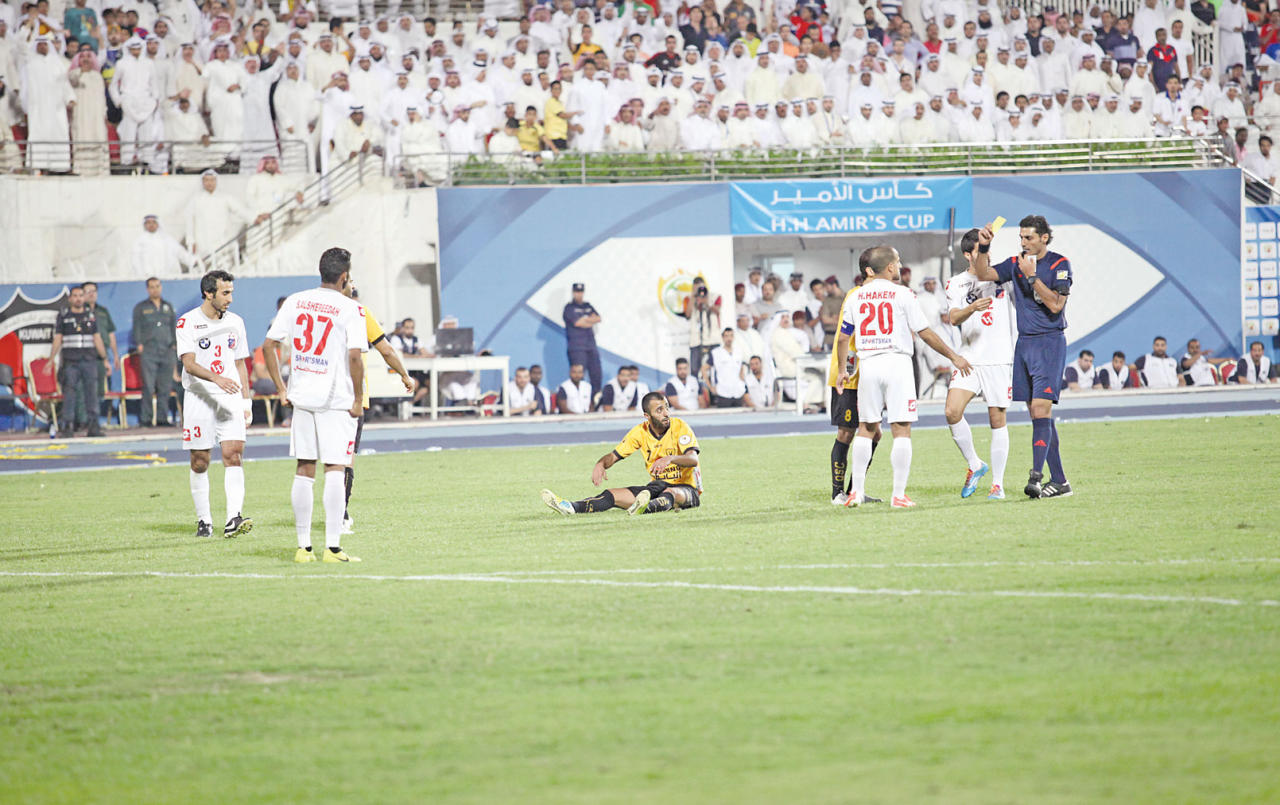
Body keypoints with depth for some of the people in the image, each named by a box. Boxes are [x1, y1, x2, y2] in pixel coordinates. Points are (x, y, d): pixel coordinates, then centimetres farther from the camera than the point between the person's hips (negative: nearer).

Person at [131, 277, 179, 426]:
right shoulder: (140, 308, 8)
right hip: (148, 351, -4)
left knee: (165, 387, 2)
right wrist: (139, 345, -8)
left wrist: (174, 344, 10)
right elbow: (136, 328, 4)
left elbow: (174, 327, 20)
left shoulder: (168, 307, 18)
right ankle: (146, 418, -8)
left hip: (167, 352, 4)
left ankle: (162, 418, 7)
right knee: (148, 386, -10)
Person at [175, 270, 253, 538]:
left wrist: (246, 401, 13)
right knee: (199, 463, 2)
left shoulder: (235, 322, 11)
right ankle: (203, 521, 15)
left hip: (230, 399, 3)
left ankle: (233, 519, -21)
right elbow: (189, 364, -16)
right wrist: (216, 378, -32)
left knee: (234, 454, -13)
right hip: (199, 398, -3)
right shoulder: (187, 322, -4)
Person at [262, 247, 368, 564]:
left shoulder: (295, 302, 5)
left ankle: (303, 546, 12)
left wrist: (281, 388, 11)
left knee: (304, 472, 9)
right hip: (337, 400, -5)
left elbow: (268, 345, 5)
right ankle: (333, 546, -7)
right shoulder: (350, 309, -9)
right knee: (335, 471, -3)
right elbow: (355, 356, -18)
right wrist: (357, 400, -8)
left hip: (302, 398, 5)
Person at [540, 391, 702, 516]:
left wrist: (670, 458, -44)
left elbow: (693, 459, -24)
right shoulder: (640, 432, 2)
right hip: (657, 486, 5)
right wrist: (601, 464, -18)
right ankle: (572, 507, -35)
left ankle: (647, 508, -75)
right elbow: (614, 455, 6)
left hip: (687, 488, -5)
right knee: (615, 495, -15)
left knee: (671, 493, -41)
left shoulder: (679, 426, -11)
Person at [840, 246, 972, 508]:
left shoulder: (856, 297, 8)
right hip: (896, 362, -4)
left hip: (868, 365, 4)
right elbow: (925, 333, -3)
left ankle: (856, 492, 10)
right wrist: (953, 356, 5)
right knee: (901, 429, -1)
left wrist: (842, 370, 24)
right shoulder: (902, 294, -4)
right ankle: (899, 494, -5)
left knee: (866, 429, 13)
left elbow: (843, 337, 12)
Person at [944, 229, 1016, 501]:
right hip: (968, 360, 1)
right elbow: (953, 318, -7)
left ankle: (998, 485, 8)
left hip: (999, 359, -1)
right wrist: (972, 308, -27)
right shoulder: (956, 283, 6)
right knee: (952, 412, -15)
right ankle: (974, 465, 6)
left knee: (997, 420, 0)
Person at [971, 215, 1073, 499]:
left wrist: (1032, 276, -17)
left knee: (1041, 409, -17)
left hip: (1049, 342, -6)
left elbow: (1055, 304, -14)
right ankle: (1059, 481, 10)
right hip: (1024, 344, 6)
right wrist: (984, 247, -10)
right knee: (1038, 415, 6)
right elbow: (984, 274, 4)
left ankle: (1036, 476, -25)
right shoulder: (1016, 264, 12)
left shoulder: (1059, 264, -5)